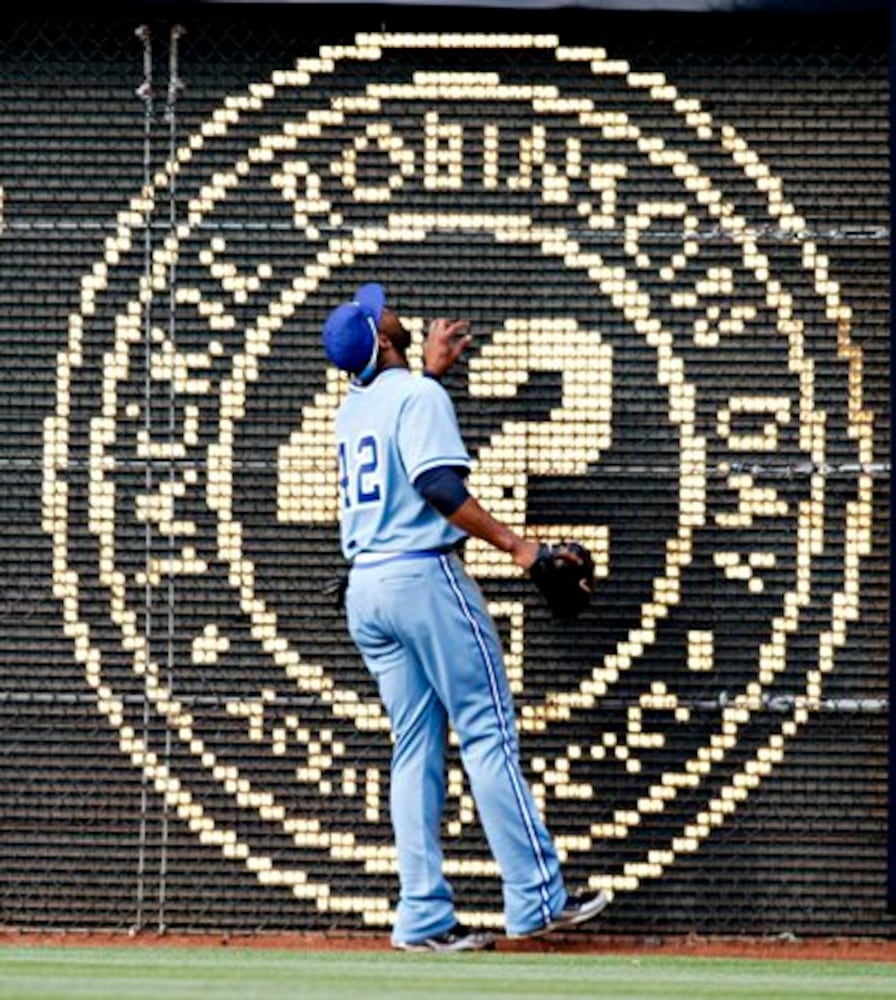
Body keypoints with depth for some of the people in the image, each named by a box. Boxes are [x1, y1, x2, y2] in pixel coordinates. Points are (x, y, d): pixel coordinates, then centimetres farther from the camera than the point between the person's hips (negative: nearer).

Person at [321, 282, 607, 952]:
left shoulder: (354, 407, 16)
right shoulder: (418, 395, -8)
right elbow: (439, 486, -20)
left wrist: (432, 369, 43)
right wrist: (515, 544, -19)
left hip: (366, 589, 8)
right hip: (426, 577, -8)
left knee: (416, 747, 8)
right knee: (488, 733, -6)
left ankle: (424, 918, 1)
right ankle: (536, 899, -8)